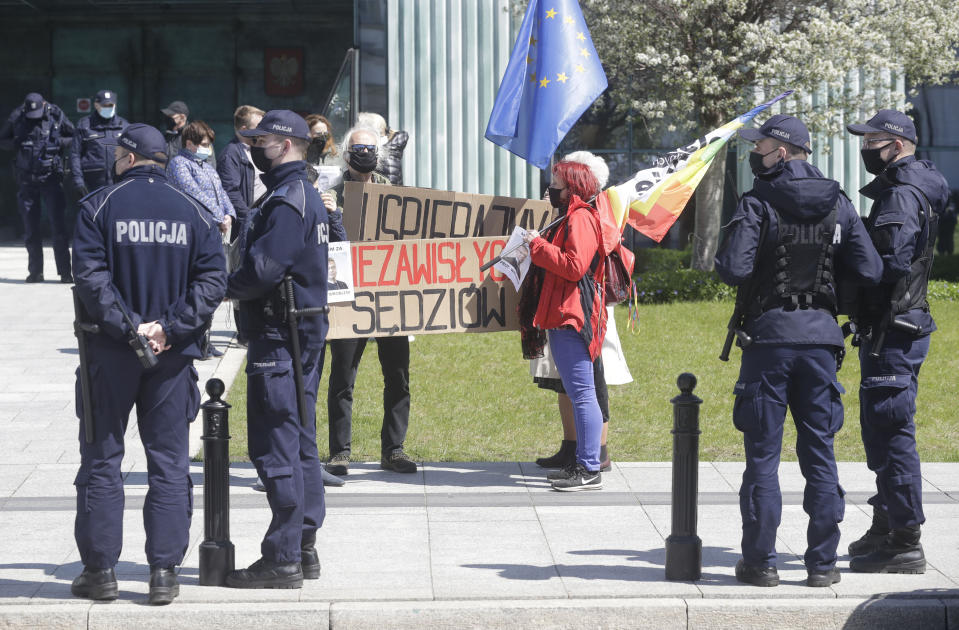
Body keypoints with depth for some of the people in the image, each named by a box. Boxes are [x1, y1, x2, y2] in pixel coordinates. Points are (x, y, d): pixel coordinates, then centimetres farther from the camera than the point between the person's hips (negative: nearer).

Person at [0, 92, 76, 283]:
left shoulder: (56, 116, -4)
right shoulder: (16, 118, -1)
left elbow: (75, 138, 6)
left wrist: (59, 143, -12)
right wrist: (16, 143, -10)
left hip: (51, 178, -2)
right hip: (26, 179, 2)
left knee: (58, 224, -9)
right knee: (30, 228, 6)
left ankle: (65, 272, -6)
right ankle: (35, 271, 15)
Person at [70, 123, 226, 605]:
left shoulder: (98, 207, -4)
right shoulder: (193, 213, 4)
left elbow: (90, 275, -14)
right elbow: (211, 280, -4)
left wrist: (125, 327, -14)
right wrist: (170, 328, -9)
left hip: (110, 352, -2)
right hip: (172, 356, 2)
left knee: (101, 460, 7)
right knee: (169, 463, 6)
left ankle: (100, 570, 8)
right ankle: (164, 572, 2)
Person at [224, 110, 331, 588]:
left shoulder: (286, 200, -17)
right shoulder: (307, 195, 17)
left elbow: (262, 269, -24)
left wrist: (226, 288, -6)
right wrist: (242, 285, 9)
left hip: (279, 338, -11)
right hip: (306, 330, 11)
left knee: (276, 449, -7)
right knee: (300, 444, 14)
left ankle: (282, 559, -5)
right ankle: (304, 548, 20)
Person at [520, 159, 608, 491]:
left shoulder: (581, 219, -11)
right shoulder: (570, 218, 23)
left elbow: (575, 266, -22)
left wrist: (538, 245, -15)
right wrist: (539, 246, 16)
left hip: (572, 319, -11)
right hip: (563, 318, 11)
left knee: (582, 393, -10)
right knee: (577, 394, 12)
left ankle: (590, 470, -11)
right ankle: (583, 464, 16)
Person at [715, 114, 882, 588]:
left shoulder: (758, 204, -8)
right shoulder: (837, 204, 6)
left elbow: (733, 269, -16)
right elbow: (869, 271, 4)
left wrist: (724, 259, 7)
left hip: (769, 335, -4)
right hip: (821, 335, 4)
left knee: (762, 451, 3)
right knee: (819, 451, 8)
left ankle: (760, 561, 5)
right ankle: (823, 562, 8)